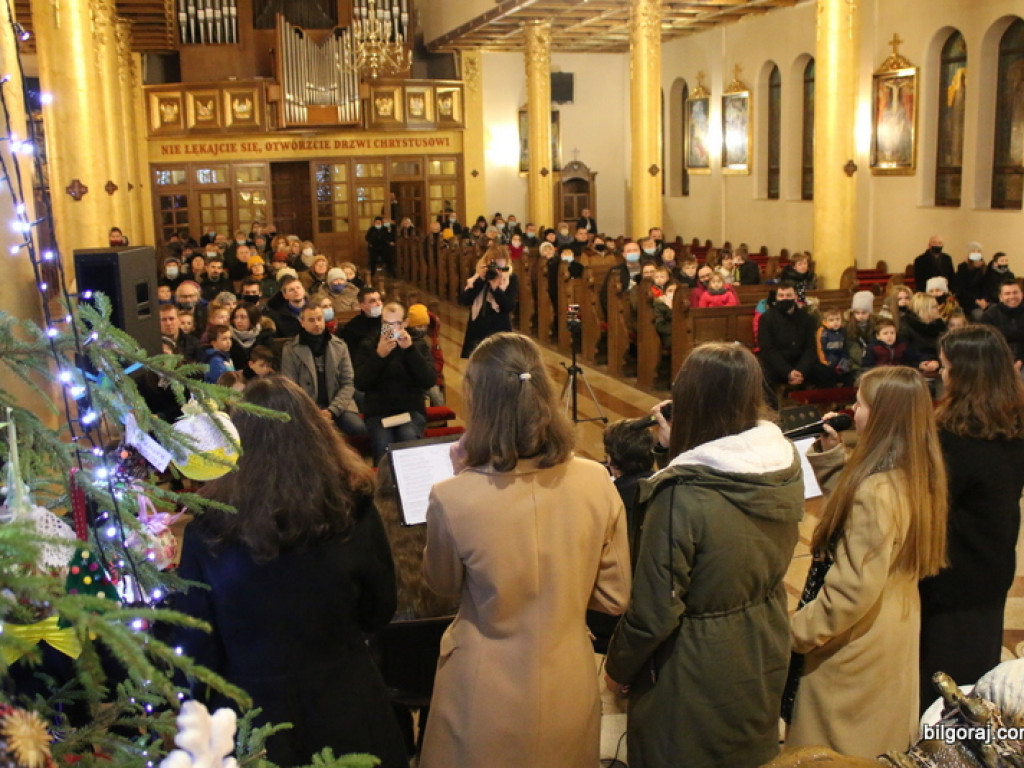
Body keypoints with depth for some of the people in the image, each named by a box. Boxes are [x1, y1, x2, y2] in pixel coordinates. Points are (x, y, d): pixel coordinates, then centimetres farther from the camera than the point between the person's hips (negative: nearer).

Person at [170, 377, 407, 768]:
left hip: (256, 724, 0)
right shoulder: (354, 510, -18)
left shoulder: (207, 530, -20)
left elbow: (197, 651, -9)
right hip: (349, 713, 1)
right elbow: (379, 612, -2)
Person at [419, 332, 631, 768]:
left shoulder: (452, 498, -25)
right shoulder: (596, 482, -16)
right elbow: (614, 597, -4)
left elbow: (441, 584, -3)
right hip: (570, 693, 2)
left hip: (487, 701, -2)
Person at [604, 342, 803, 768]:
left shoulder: (681, 495, -31)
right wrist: (678, 448, 8)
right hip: (765, 663, 6)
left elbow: (654, 610, -23)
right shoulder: (787, 465, -13)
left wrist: (618, 668, -6)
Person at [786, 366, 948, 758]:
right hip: (897, 633, 9)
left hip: (858, 645, -9)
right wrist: (831, 454, 7)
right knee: (882, 742, 26)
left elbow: (855, 587, -28)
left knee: (834, 749, 9)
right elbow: (848, 506, 14)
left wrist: (797, 632, -18)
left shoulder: (877, 489, -30)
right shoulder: (915, 477, -2)